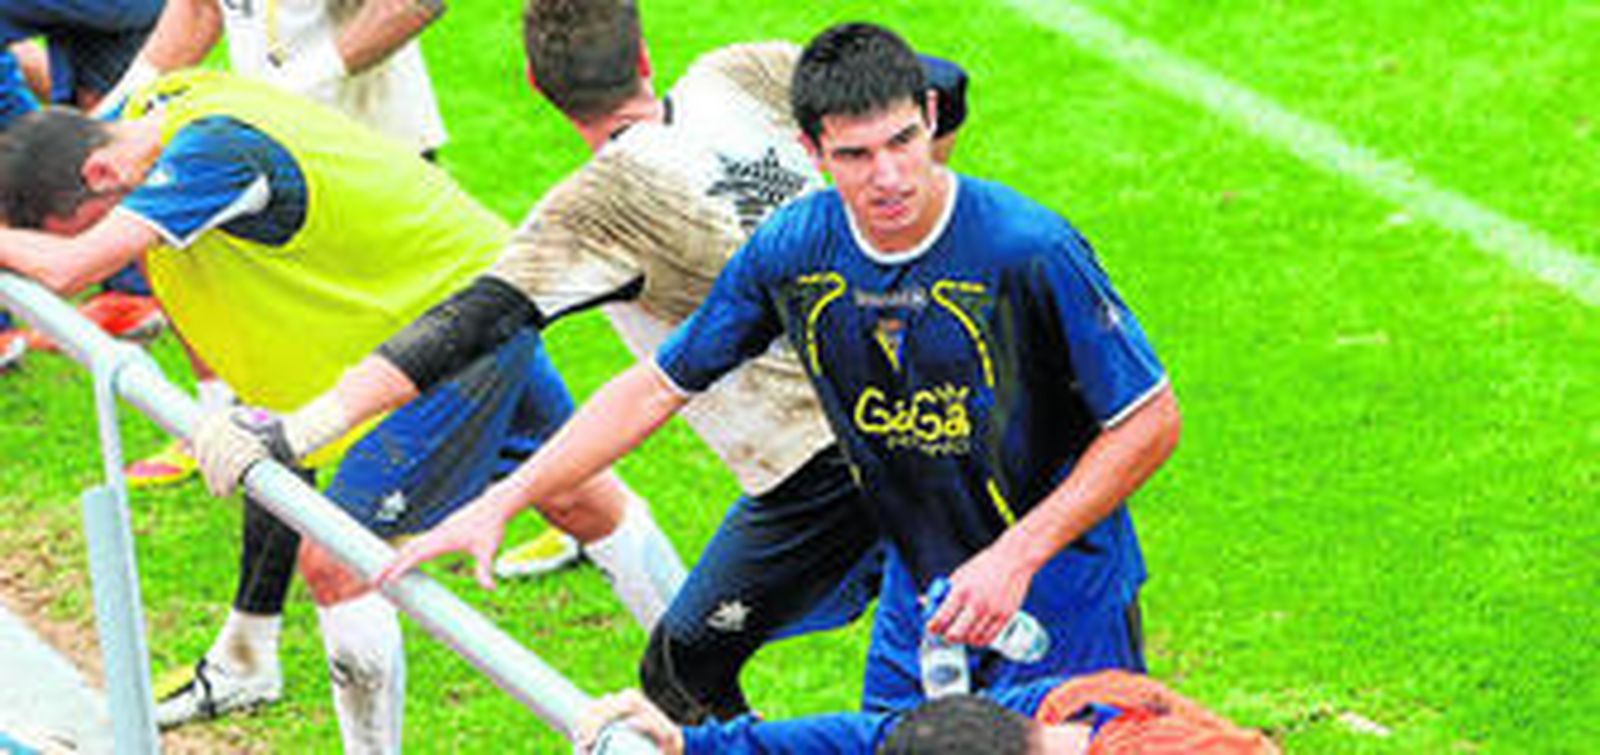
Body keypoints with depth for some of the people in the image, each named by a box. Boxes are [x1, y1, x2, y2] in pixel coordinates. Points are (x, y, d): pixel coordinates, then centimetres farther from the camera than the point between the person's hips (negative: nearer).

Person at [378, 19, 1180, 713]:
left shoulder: (1030, 250, -23)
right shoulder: (789, 250, -9)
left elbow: (1150, 422, -15)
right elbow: (656, 386, 2)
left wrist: (1016, 557, -21)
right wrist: (499, 503, -4)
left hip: (1058, 581, -4)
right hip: (920, 585, 4)